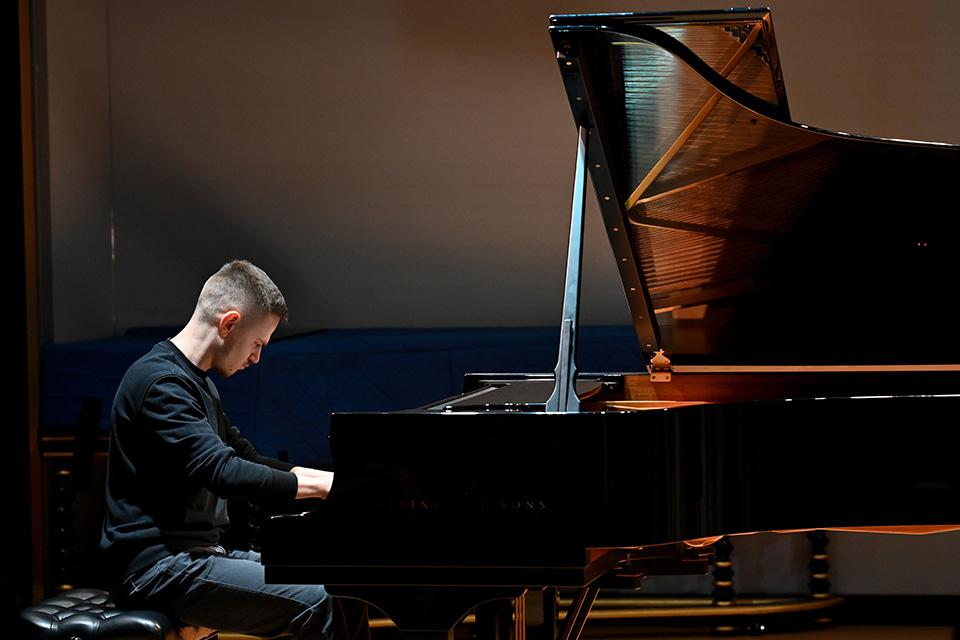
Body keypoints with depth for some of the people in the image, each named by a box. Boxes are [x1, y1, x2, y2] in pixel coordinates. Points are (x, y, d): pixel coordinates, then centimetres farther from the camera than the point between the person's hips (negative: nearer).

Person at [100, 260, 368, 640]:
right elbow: (222, 473, -26)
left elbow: (246, 459, 28)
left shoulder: (195, 382, 20)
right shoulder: (160, 383, -15)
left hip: (195, 555, 11)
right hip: (157, 567, -11)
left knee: (344, 595, 0)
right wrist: (319, 485, -23)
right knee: (316, 605, -24)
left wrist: (332, 479, 15)